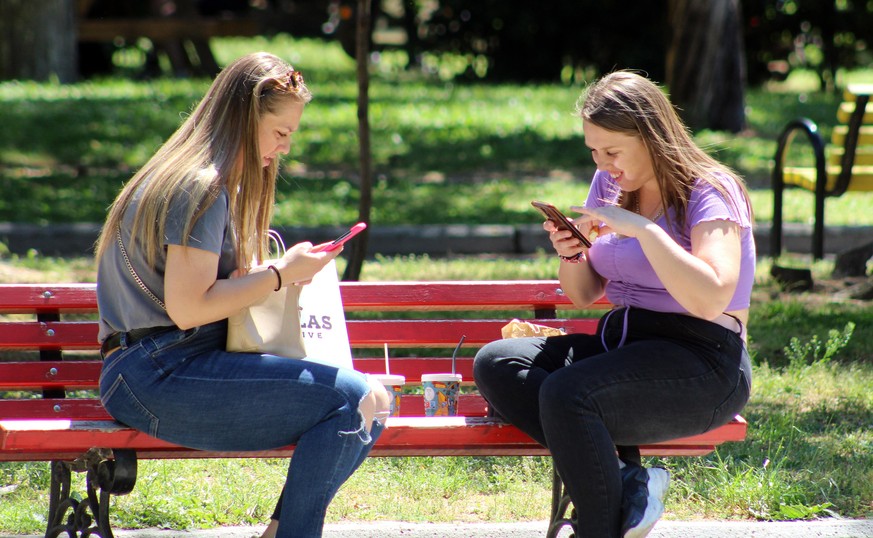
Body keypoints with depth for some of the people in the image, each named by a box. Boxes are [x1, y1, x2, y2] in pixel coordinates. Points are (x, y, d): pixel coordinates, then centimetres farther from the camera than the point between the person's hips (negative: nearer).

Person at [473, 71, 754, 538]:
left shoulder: (710, 192, -9)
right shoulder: (610, 183, 12)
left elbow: (709, 300, -25)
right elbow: (584, 295, 19)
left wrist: (643, 228, -25)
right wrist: (571, 254, -3)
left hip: (700, 360, -8)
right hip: (619, 341, 8)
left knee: (566, 393, -33)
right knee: (494, 364, -13)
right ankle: (625, 481, -23)